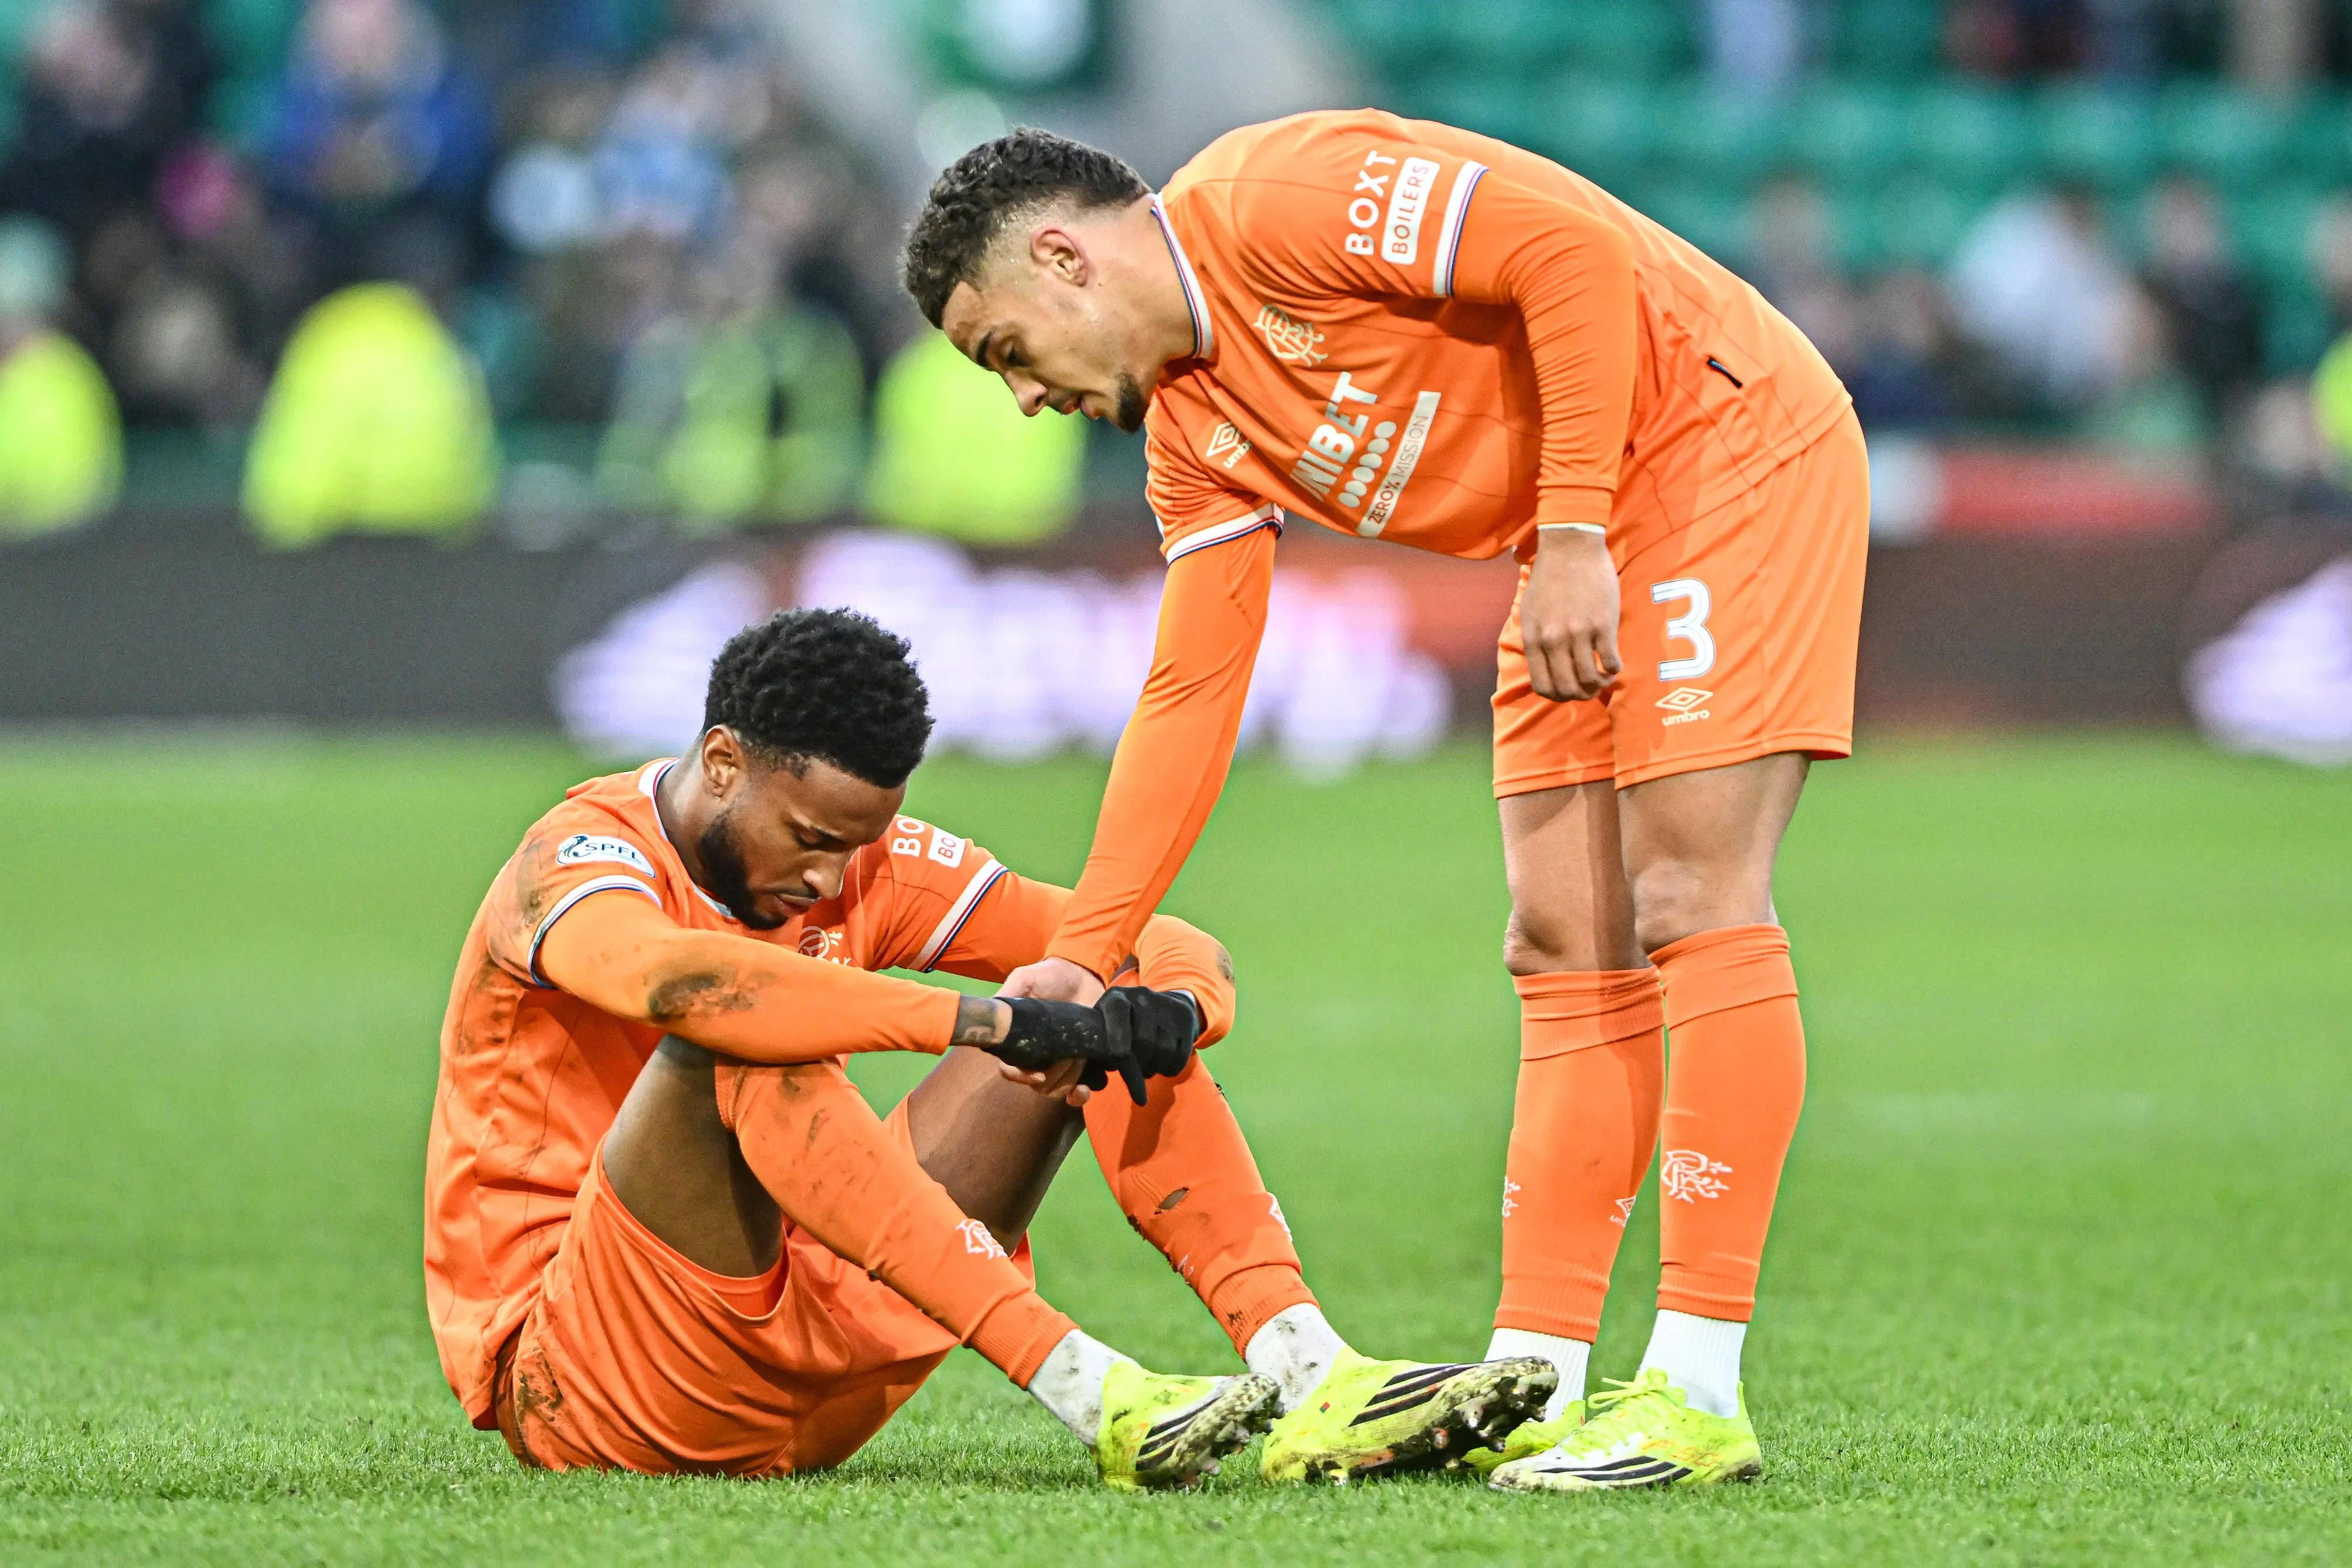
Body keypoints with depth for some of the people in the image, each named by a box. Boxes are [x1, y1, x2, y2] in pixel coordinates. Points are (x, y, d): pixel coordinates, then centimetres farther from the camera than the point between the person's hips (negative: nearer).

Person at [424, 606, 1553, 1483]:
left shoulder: (862, 860, 6)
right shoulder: (580, 855, -14)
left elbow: (1167, 951, 5)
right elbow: (671, 977, -40)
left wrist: (1167, 1004, -21)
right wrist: (985, 1022, -43)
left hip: (803, 1367, 7)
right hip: (566, 1384, -7)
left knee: (1086, 1011, -3)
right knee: (736, 1051, -35)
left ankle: (1312, 1381, -20)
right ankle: (1099, 1404, -42)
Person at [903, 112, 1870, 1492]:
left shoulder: (1279, 201, -18)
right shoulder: (1194, 436, 9)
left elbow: (1576, 252, -24)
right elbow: (1192, 695, 12)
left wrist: (1574, 532, -24)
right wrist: (1082, 956, 7)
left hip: (1731, 441, -10)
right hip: (1577, 546, 10)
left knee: (1691, 905, -14)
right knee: (1565, 951, 5)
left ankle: (1699, 1394, -16)